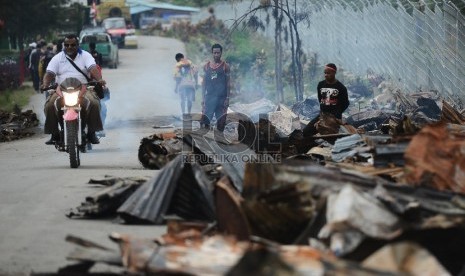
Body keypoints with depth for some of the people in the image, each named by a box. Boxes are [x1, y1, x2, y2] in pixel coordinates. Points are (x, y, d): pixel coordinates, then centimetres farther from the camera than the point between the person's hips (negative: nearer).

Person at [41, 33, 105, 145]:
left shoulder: (85, 56, 10)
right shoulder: (57, 58, 14)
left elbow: (93, 69, -7)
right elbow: (49, 73, 3)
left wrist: (99, 79, -28)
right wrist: (45, 83, -20)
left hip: (83, 89, -1)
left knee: (93, 103, -30)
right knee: (50, 105, -27)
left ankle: (91, 132, -15)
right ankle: (54, 134, -13)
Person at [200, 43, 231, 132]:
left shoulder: (225, 66, 1)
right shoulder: (207, 66, 8)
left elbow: (228, 83, 0)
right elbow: (204, 83, 11)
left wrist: (227, 98, -7)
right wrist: (203, 98, 5)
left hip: (221, 97, -2)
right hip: (209, 97, 2)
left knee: (220, 122, 0)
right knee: (204, 121, -9)